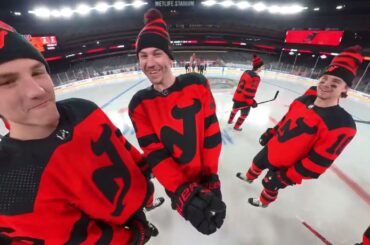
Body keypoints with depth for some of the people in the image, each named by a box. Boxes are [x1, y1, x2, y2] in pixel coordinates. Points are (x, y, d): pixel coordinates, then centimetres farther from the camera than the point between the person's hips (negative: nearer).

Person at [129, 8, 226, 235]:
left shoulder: (197, 84, -17)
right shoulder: (140, 104, -16)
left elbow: (212, 132, -14)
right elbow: (155, 155, -19)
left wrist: (211, 177, -14)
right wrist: (183, 193, -30)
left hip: (204, 172, 1)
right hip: (175, 180, 0)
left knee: (211, 197, 30)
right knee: (184, 202, 29)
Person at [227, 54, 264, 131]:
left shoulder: (246, 72, 1)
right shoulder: (256, 78, -24)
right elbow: (250, 92, -27)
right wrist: (252, 102, -17)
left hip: (237, 96, 8)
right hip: (244, 100, -8)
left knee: (235, 109, 29)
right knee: (244, 114, 14)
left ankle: (230, 121, 49)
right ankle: (236, 127, 29)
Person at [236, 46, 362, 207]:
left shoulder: (342, 125, -28)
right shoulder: (303, 100, -9)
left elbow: (319, 162, -26)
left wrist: (288, 178, -24)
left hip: (284, 166, -5)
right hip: (271, 148, 5)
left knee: (270, 186, 21)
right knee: (257, 164, 30)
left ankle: (263, 201, 55)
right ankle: (249, 177, 64)